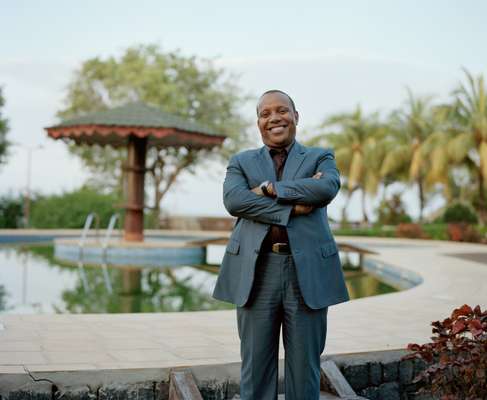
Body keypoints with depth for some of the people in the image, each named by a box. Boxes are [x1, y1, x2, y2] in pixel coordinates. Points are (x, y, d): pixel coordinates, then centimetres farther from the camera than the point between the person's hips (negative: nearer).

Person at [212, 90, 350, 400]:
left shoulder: (321, 157, 13)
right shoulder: (241, 162, 14)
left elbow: (328, 187, -10)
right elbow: (233, 200, -7)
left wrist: (271, 188, -9)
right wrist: (291, 208, -14)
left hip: (307, 272, 0)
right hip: (256, 272, 1)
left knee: (304, 366, 6)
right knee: (256, 365, 6)